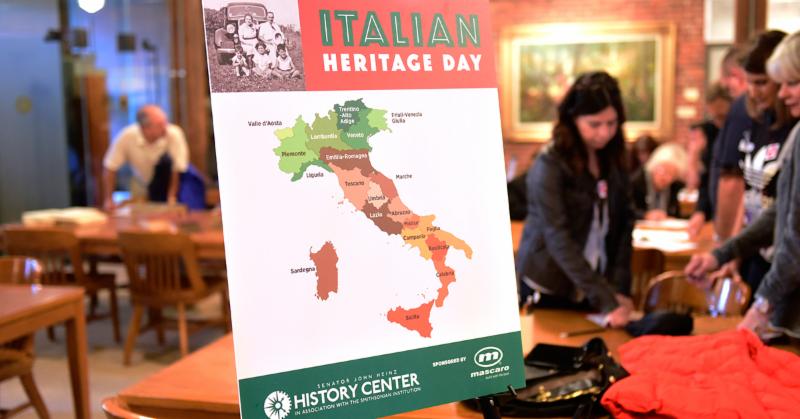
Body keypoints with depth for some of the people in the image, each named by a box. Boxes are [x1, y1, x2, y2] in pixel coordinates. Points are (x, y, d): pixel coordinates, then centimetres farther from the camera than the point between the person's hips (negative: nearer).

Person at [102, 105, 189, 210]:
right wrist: (108, 199, -15)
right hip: (141, 185, 1)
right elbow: (110, 167, -15)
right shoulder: (126, 136, -25)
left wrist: (172, 197, -33)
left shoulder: (174, 134, -30)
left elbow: (179, 169, -26)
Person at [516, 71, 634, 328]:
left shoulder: (614, 159, 1)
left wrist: (620, 289, -9)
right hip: (549, 290, -5)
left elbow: (624, 225, 3)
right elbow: (558, 239, -22)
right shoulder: (549, 165, -16)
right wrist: (605, 300, -28)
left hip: (592, 289, 5)